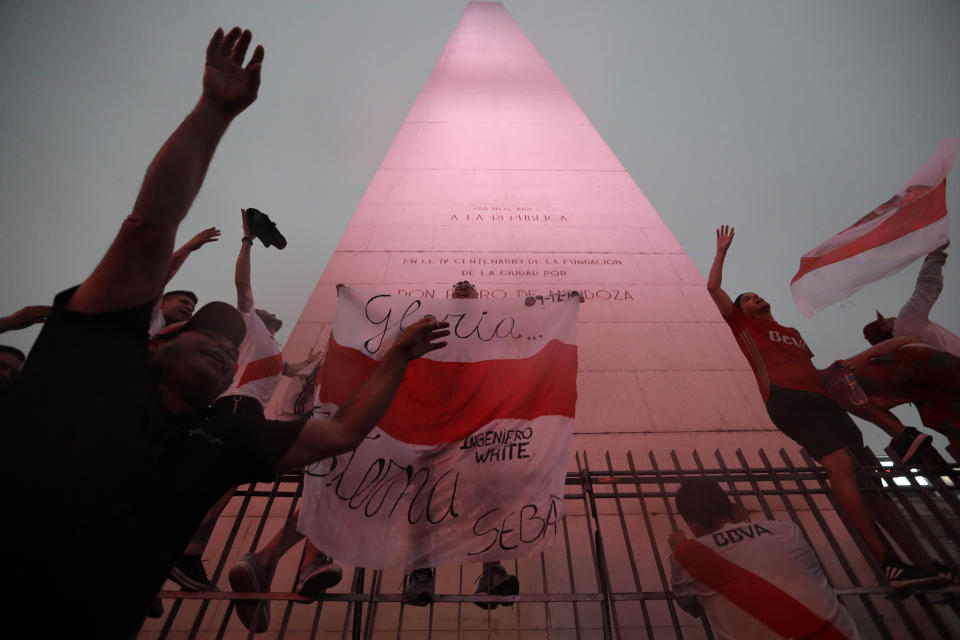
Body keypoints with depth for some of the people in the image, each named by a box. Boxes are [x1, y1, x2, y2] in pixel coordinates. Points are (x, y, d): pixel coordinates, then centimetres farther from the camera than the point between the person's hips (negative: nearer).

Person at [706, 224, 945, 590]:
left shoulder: (792, 333, 35)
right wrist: (722, 250, 15)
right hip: (785, 398, -8)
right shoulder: (742, 325, 15)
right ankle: (888, 562, -24)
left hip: (820, 397, 8)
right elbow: (713, 288, 9)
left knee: (864, 461, 1)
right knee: (839, 463, -23)